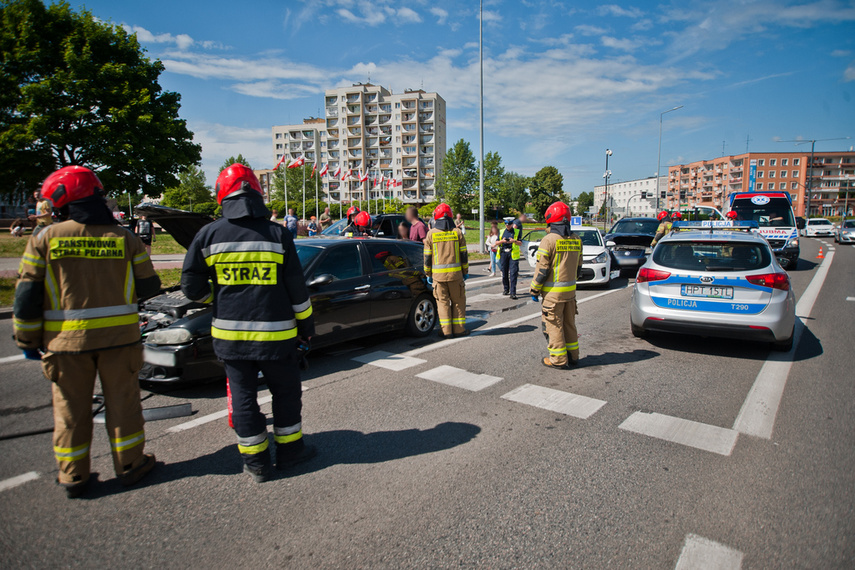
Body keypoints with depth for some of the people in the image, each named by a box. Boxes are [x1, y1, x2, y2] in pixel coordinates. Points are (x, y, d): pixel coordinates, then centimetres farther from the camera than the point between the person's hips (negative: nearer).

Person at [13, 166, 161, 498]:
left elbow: (27, 296, -3)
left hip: (66, 339, 0)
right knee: (122, 400, 12)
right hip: (119, 336, 1)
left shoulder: (45, 239, -4)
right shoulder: (125, 238, -1)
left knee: (70, 407, 13)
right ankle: (129, 465, 22)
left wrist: (27, 340, 7)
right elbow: (148, 287, 2)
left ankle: (73, 475, 23)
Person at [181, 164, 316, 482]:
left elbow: (192, 286, 0)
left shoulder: (209, 235, -3)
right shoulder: (278, 235, -5)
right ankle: (289, 451, 28)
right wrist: (307, 326, 6)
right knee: (286, 392, 16)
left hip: (230, 333, 2)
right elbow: (297, 290, -4)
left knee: (244, 396, 12)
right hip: (275, 334, -1)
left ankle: (256, 462, 21)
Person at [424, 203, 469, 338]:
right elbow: (463, 254, 4)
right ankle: (459, 329, 12)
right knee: (458, 301, 10)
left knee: (442, 301, 6)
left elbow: (427, 256, 1)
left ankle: (446, 330, 5)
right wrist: (465, 271, 12)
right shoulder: (458, 232, 2)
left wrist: (428, 274, 10)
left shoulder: (431, 234, 0)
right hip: (455, 273, 0)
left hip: (438, 274, 0)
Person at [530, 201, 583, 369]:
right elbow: (578, 266, 14)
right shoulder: (576, 240, 6)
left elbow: (542, 269, -14)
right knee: (569, 323, 17)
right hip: (571, 290, 7)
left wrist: (534, 290, -6)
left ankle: (558, 359, 7)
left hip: (553, 291, -7)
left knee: (554, 324, 2)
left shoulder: (549, 240, -14)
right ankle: (573, 355, 26)